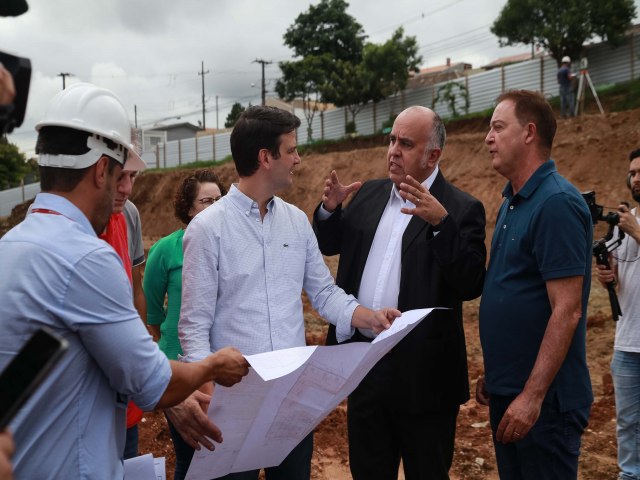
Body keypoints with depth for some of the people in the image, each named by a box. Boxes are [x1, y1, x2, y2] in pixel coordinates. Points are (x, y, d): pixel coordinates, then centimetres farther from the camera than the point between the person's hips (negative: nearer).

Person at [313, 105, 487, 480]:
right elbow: (329, 245, 18)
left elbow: (471, 285, -19)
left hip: (422, 371, -5)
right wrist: (330, 209, -2)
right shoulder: (369, 195, 8)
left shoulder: (461, 208, -9)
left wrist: (440, 221, -30)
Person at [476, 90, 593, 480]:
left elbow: (567, 311, -21)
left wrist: (532, 396, -23)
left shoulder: (557, 203, -17)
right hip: (507, 390, 9)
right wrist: (493, 374, 15)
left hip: (543, 398, -9)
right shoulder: (512, 202, 11)